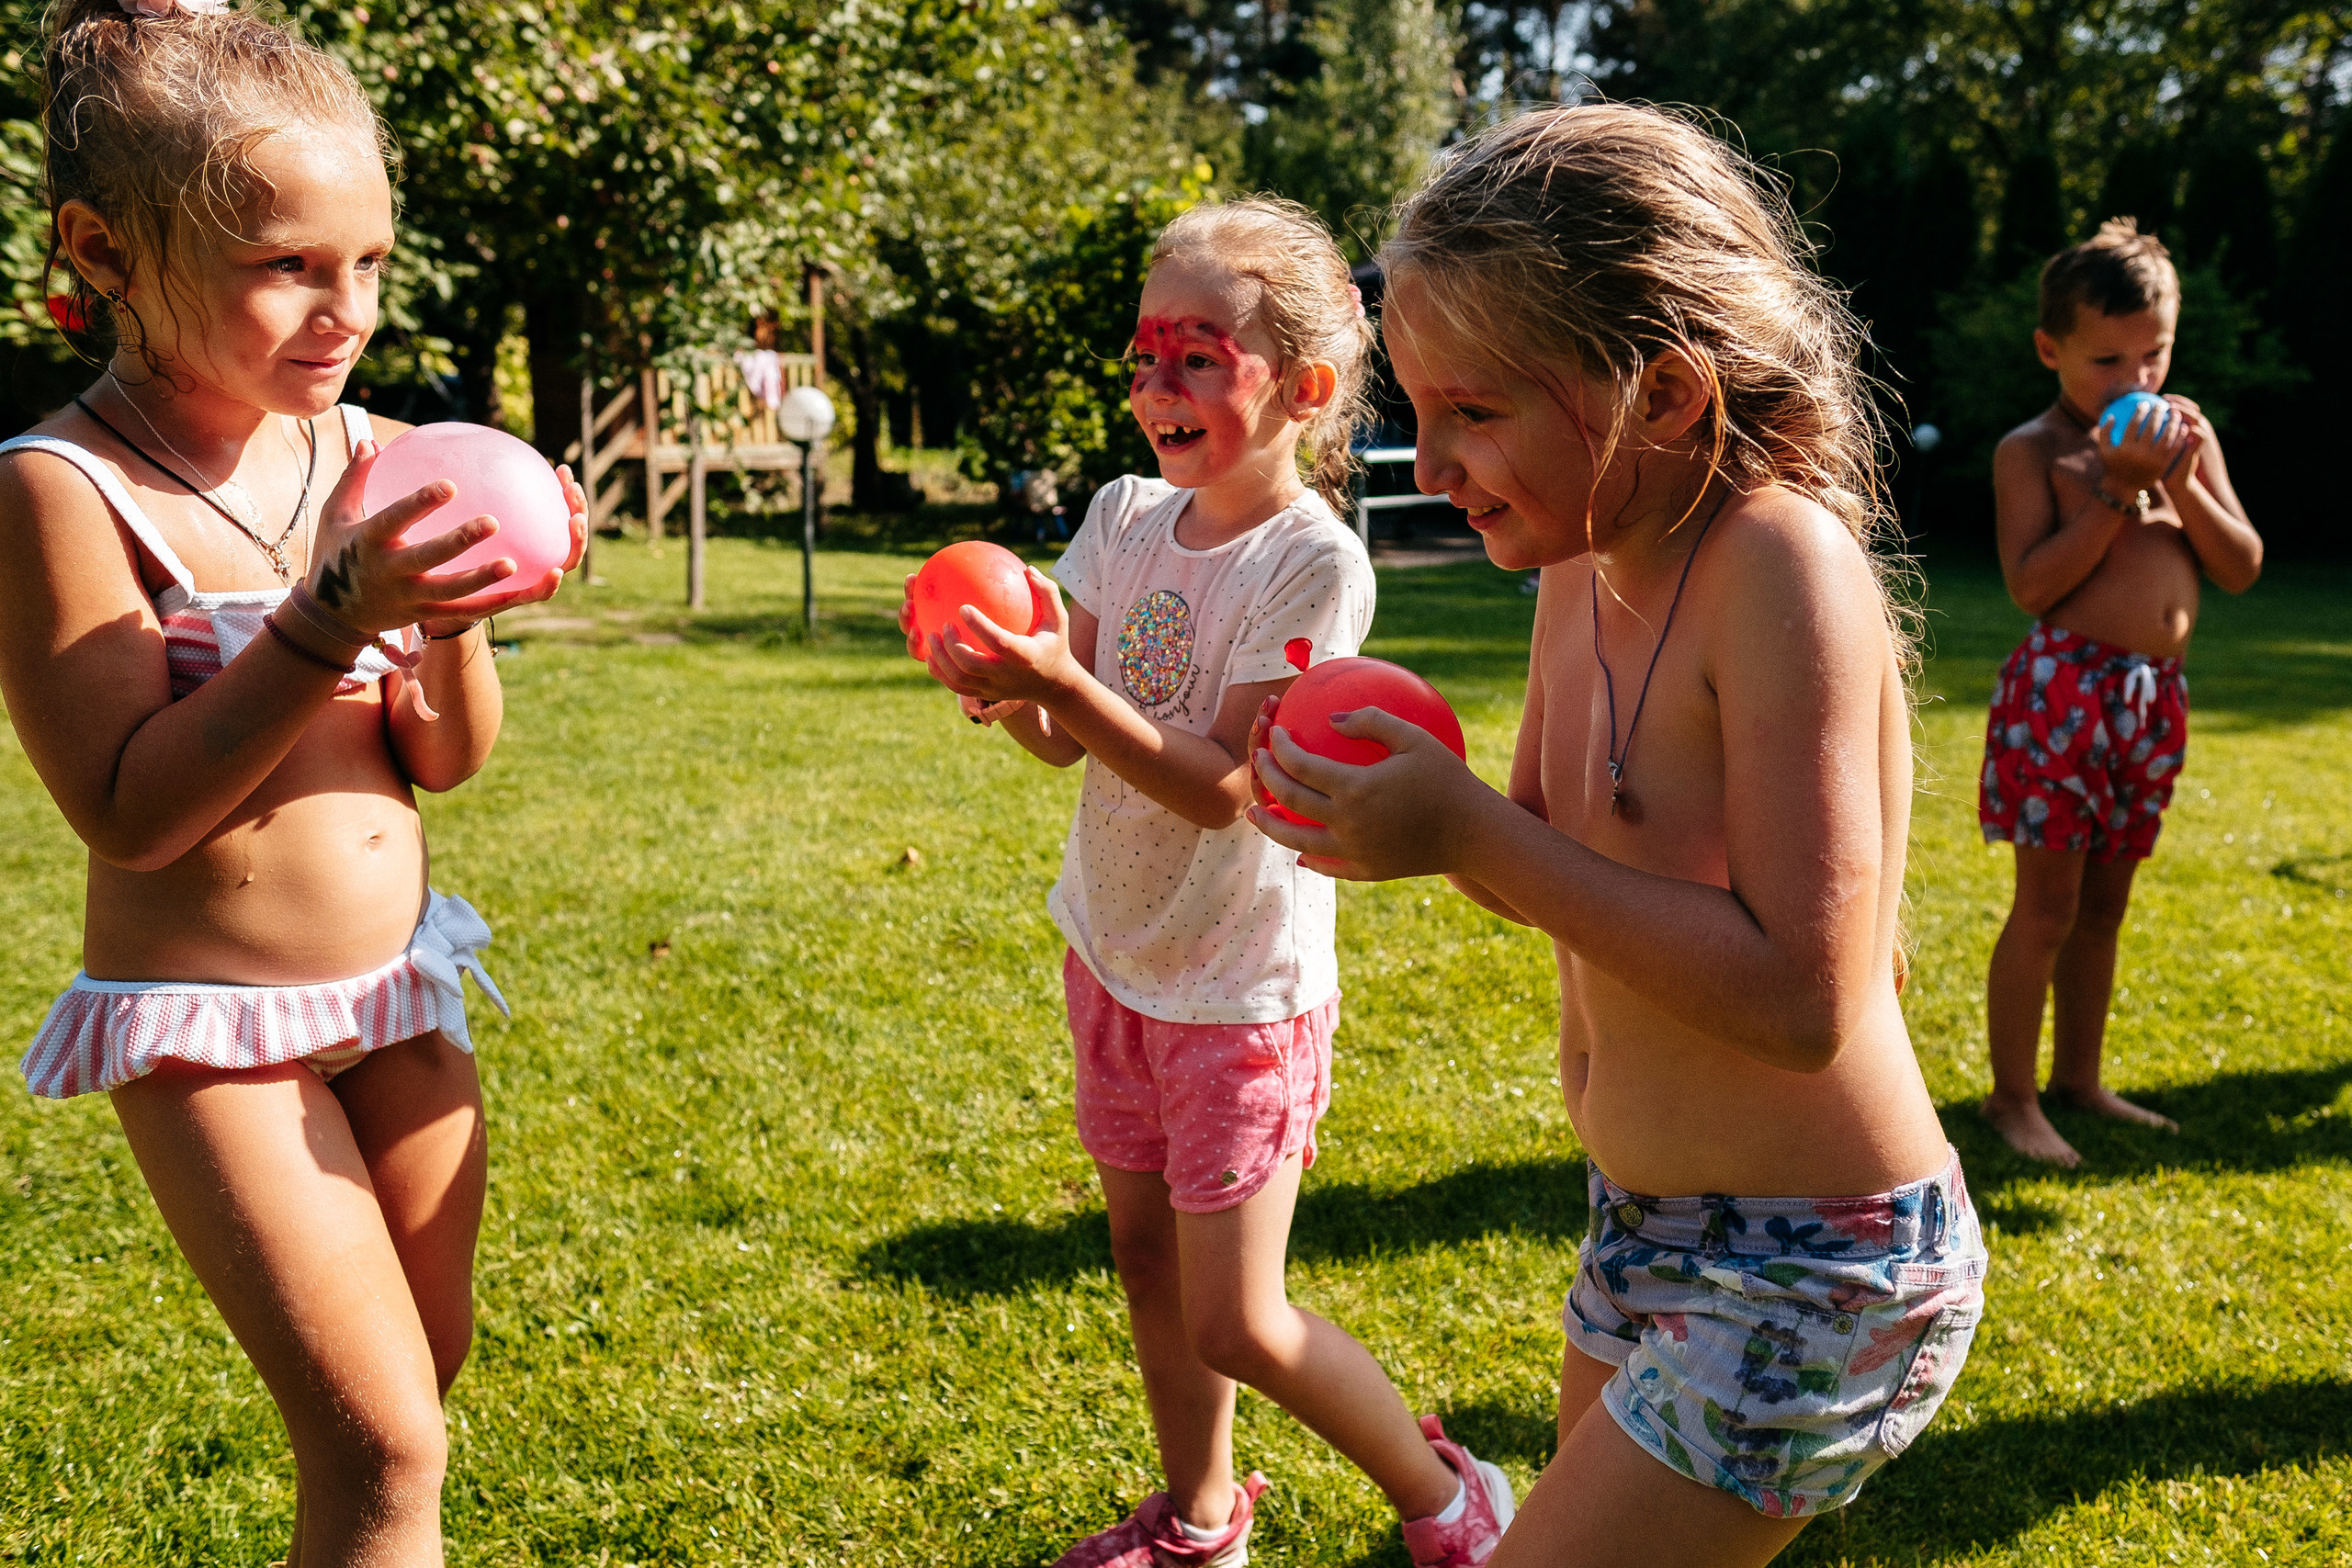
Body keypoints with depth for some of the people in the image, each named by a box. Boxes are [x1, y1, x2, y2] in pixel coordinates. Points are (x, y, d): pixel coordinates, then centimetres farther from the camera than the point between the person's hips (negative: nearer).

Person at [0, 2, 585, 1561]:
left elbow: (447, 761, 2)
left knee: (425, 1371, 19)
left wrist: (452, 622, -17)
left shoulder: (363, 452, -1)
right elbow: (134, 812, -21)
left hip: (402, 988, 6)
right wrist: (332, 620, -29)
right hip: (209, 1024, -6)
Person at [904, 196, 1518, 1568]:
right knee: (1147, 1260, 17)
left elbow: (1224, 787, -24)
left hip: (1242, 988, -6)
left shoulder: (1315, 560, -20)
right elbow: (1068, 739, 2)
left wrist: (1063, 682, -34)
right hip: (1116, 955, 7)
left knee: (1237, 1324, -2)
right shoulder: (1127, 516, 0)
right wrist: (1006, 687, -20)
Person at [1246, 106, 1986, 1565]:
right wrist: (1395, 800, -9)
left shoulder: (1783, 568, -24)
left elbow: (1802, 995, -29)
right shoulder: (1584, 564, 0)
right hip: (1643, 1227, 8)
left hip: (1814, 1279, -8)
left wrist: (1470, 837, -27)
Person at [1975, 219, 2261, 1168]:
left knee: (2105, 901, 14)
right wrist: (2115, 491, -17)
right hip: (2062, 686, -6)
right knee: (2048, 905, -3)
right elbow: (2032, 586, -15)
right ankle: (2011, 1098, 8)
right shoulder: (2033, 449, -5)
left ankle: (2077, 1078, 27)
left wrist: (2183, 486, -7)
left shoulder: (2185, 431, 11)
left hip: (2154, 695, 6)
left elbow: (2243, 569, 7)